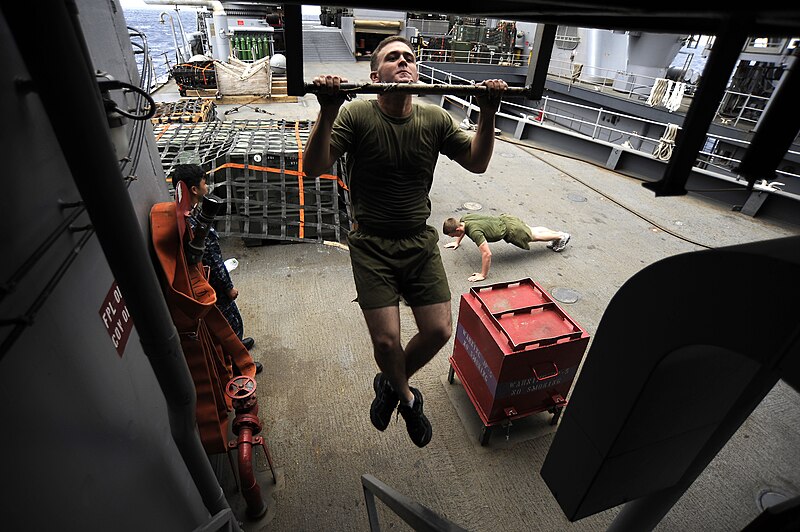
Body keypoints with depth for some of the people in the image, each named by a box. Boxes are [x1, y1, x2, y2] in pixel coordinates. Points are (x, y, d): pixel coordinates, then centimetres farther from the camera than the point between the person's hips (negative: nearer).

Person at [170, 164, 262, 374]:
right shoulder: (197, 227, -34)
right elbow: (213, 264, -26)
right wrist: (229, 288, -13)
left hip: (203, 282, 9)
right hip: (212, 285, -9)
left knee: (224, 317, 30)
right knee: (231, 321, 12)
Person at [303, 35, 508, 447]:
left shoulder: (435, 119, 3)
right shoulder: (357, 115, -7)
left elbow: (477, 163, 6)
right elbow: (314, 167, -16)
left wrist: (488, 114, -7)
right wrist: (328, 112, -29)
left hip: (420, 241, 4)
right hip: (372, 244, -3)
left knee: (439, 331, -1)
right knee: (386, 340, -10)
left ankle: (389, 385, 31)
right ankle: (406, 396, 29)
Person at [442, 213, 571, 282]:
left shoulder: (474, 232, -38)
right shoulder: (463, 219, -13)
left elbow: (487, 254, -43)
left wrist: (483, 275, -35)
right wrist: (457, 241, 19)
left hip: (510, 230, -7)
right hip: (504, 219, 7)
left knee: (535, 236, 20)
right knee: (533, 230, 28)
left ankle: (562, 236, 42)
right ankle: (557, 233, 48)